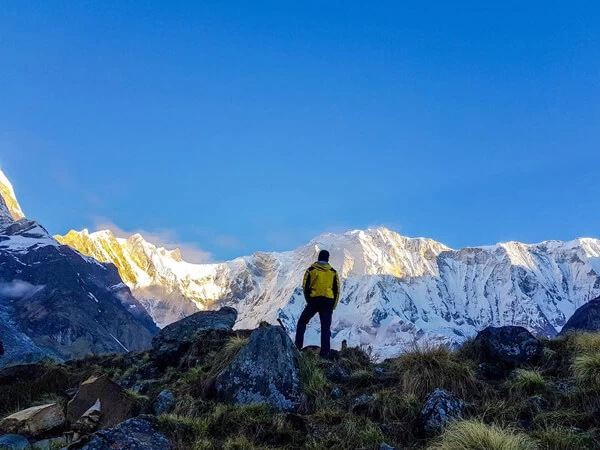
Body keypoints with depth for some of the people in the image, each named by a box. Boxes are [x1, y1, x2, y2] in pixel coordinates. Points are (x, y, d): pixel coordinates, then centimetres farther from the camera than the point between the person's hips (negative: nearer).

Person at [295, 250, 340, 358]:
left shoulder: (311, 270, 4)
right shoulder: (333, 272, 8)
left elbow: (305, 287, 2)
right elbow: (337, 290, 8)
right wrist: (332, 306, 13)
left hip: (314, 300, -1)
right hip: (328, 302, 1)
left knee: (302, 322, 15)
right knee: (326, 328, 5)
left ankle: (298, 346, 8)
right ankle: (325, 353, 2)